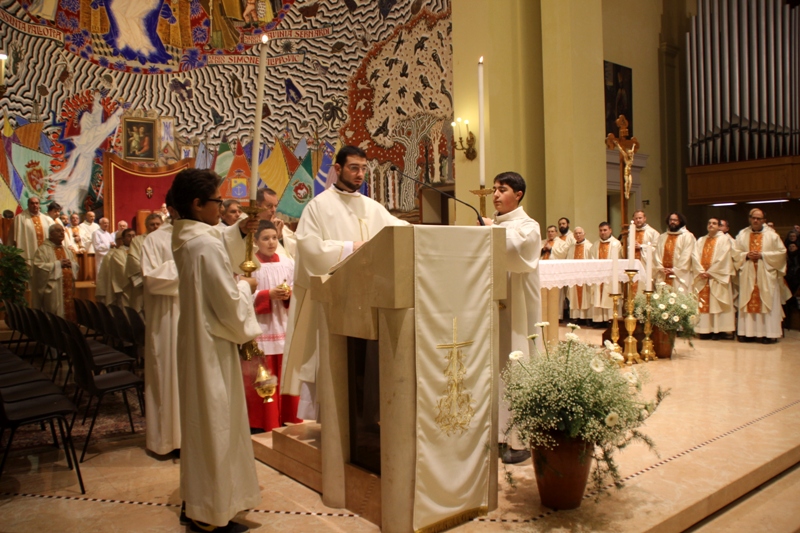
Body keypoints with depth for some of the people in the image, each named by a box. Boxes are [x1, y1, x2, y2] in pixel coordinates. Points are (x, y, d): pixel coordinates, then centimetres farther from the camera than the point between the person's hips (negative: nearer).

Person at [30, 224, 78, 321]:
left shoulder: (67, 250, 19)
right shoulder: (43, 250, -2)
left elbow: (76, 266, 19)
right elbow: (39, 267, -14)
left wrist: (70, 264, -4)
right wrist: (58, 264, -14)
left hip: (68, 290, 6)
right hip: (53, 291, -6)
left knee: (69, 315, 4)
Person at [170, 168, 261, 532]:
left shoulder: (184, 239, 6)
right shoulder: (207, 245, -22)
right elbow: (229, 304, -20)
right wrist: (246, 286, -1)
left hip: (195, 339, 10)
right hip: (212, 344, -10)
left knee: (200, 420, 19)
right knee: (215, 424, 2)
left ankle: (197, 502, 34)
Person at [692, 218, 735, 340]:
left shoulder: (724, 239, 2)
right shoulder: (701, 240, 17)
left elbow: (723, 258, -9)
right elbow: (695, 256, 5)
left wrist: (710, 272, -12)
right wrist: (701, 271, -10)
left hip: (717, 278, -4)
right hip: (702, 277, 4)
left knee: (717, 304, -5)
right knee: (703, 304, 1)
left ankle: (718, 330, -3)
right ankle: (705, 330, 3)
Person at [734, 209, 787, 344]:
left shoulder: (771, 235, 2)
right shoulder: (742, 235, 9)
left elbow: (781, 252, -2)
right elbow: (735, 253, 9)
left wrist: (762, 255, -11)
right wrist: (746, 255, -10)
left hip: (766, 275, -2)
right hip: (748, 276, 2)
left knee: (767, 302, -3)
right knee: (748, 303, 2)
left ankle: (768, 333, 0)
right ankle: (748, 332, 5)